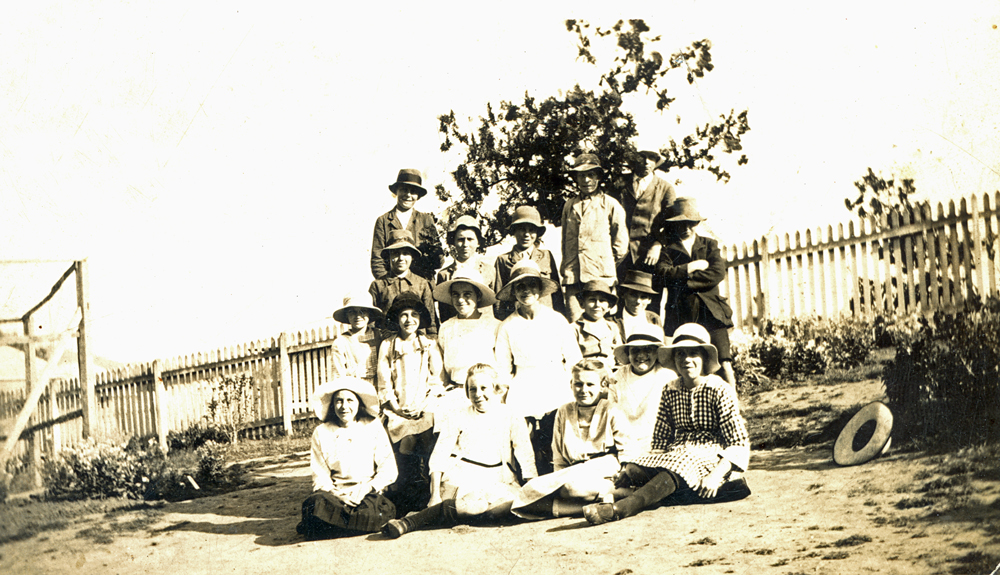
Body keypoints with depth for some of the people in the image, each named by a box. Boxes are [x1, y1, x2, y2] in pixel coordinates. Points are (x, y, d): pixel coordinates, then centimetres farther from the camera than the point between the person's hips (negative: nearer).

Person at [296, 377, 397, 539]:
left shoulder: (373, 427, 8)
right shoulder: (321, 433, 9)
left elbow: (389, 471, 3)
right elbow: (320, 477, 4)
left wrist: (365, 489, -14)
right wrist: (337, 495, -17)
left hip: (369, 494, 1)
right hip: (334, 492, 0)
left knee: (372, 516, -35)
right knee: (315, 504, -35)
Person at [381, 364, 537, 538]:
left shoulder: (512, 420, 13)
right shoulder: (458, 419, 12)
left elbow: (526, 459, 6)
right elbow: (438, 458, 4)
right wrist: (435, 495, -10)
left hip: (496, 484, 2)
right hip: (460, 480, -2)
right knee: (469, 504, -39)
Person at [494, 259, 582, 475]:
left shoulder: (557, 320, 5)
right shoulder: (507, 326, 6)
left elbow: (575, 360, 9)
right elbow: (502, 367, 14)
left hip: (556, 393, 0)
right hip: (523, 398, 0)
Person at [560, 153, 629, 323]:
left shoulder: (610, 205, 4)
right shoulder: (570, 206, 15)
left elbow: (621, 244, 7)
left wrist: (608, 265, 9)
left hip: (601, 277, -3)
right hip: (573, 276, 3)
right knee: (574, 323, -3)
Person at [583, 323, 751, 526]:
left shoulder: (720, 391, -2)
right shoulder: (670, 391, 12)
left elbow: (739, 444, -7)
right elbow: (660, 440, 13)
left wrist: (717, 474, -23)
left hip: (710, 456, -6)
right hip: (677, 454, 6)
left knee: (674, 470, -40)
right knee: (632, 470, -27)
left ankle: (618, 509, -60)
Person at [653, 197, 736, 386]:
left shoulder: (710, 245, 16)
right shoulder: (668, 250, 12)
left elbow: (718, 273, -1)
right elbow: (663, 273, -8)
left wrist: (684, 280, -4)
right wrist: (693, 267, -6)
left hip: (710, 311, 0)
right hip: (682, 312, 0)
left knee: (723, 361, -8)